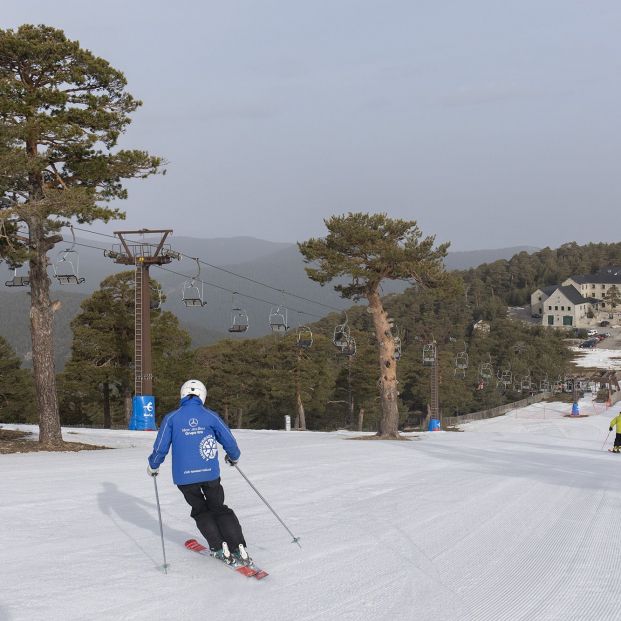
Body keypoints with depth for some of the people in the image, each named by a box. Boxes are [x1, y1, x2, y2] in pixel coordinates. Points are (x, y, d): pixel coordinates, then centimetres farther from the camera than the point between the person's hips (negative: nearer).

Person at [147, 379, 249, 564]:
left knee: (201, 511, 19)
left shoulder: (171, 418, 0)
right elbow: (229, 441, 4)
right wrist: (233, 457, 26)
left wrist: (153, 466, 17)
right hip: (210, 473, 1)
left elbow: (160, 447, -2)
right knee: (219, 508, 16)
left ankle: (219, 548, 8)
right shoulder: (210, 416, 1)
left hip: (184, 476, -1)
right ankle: (238, 548, 3)